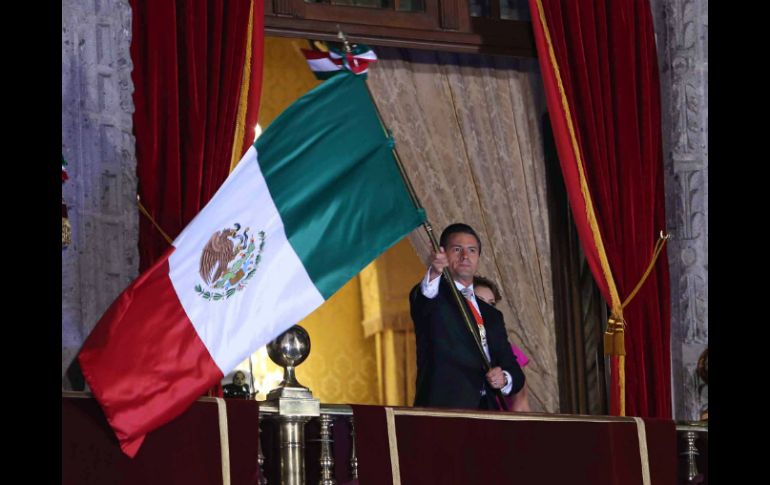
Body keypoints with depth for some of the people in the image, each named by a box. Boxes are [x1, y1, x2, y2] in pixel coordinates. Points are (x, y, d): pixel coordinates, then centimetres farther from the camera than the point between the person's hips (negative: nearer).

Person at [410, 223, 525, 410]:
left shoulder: (492, 315, 25)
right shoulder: (435, 297, 9)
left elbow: (514, 370, 22)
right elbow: (421, 300, -17)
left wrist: (504, 379, -2)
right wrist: (433, 273, -37)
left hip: (488, 409, 5)